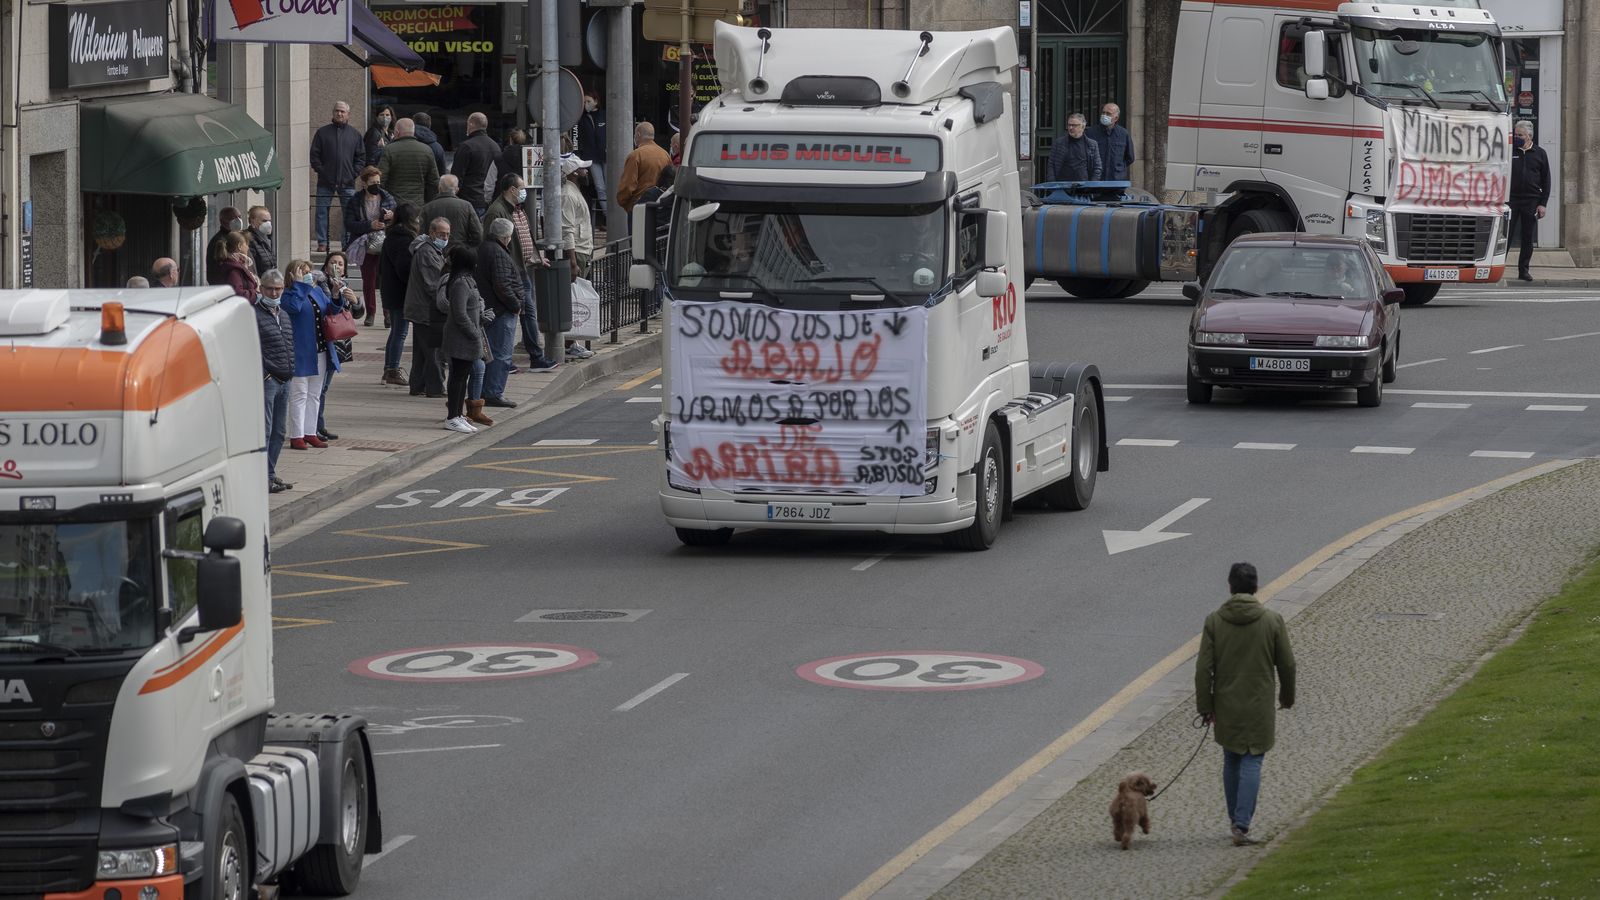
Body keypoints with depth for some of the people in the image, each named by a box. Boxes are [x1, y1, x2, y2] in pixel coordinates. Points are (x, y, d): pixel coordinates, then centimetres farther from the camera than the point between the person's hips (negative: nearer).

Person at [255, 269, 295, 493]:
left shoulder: (284, 315, 18)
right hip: (266, 380, -8)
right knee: (264, 431, -9)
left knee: (279, 431, 12)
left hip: (284, 381, 8)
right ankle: (262, 477, -8)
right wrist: (263, 374, -18)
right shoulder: (254, 315, -9)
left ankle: (270, 474, 20)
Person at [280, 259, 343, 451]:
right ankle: (296, 436, -1)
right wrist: (299, 285, -21)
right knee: (299, 395, -4)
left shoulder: (317, 291, 13)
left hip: (320, 352, 8)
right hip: (300, 354, -8)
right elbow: (294, 307, -29)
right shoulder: (289, 294, -9)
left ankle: (310, 433, 21)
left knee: (314, 395, 13)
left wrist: (337, 298, -7)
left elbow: (330, 310, 14)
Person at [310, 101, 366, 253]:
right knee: (322, 213, -2)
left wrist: (354, 173, -2)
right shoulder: (323, 132, 6)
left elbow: (361, 157, 11)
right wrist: (321, 171, -7)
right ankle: (322, 243, 3)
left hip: (347, 183, 1)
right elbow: (314, 155, 5)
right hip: (325, 182, -1)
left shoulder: (355, 135, 10)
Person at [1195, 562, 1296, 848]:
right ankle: (1242, 826, -11)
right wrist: (1287, 696, 16)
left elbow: (1203, 668, -5)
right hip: (1259, 706, -2)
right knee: (1252, 764, 0)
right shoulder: (1272, 621, -7)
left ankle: (1236, 820, 27)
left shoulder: (1214, 621, -5)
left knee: (1231, 762, 18)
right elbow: (1287, 664, 0)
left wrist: (1205, 705, 3)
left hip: (1226, 707, 2)